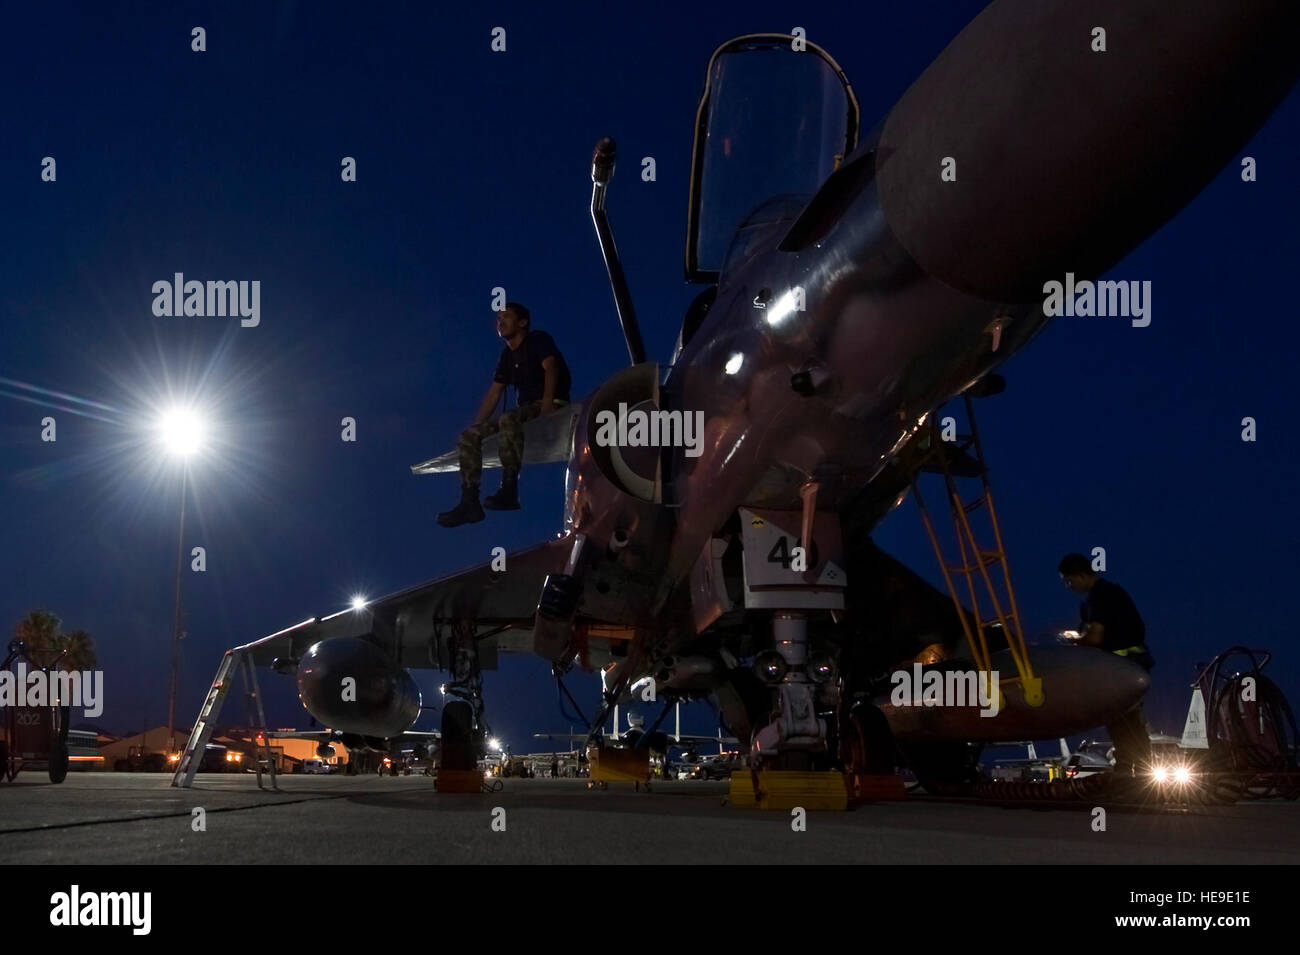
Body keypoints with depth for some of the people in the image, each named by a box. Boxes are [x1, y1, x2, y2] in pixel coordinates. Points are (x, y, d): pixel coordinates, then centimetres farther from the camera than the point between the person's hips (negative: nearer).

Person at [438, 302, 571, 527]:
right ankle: (469, 503, -21)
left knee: (507, 420, -38)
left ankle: (509, 491, -40)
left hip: (553, 405, -8)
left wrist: (547, 404, -33)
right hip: (526, 409, 8)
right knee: (470, 436, -9)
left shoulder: (538, 340, -1)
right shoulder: (508, 356, 19)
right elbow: (494, 393, 17)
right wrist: (476, 425, 7)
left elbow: (551, 367, -18)